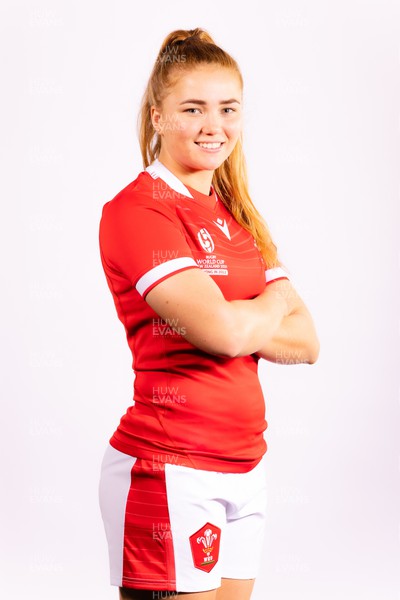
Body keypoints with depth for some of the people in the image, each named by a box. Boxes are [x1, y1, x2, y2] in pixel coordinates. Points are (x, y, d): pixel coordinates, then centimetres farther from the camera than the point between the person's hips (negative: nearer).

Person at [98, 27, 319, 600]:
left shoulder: (238, 217, 14)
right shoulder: (135, 210, -10)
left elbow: (307, 342, 5)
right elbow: (222, 329, -21)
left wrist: (235, 323, -13)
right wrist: (272, 302, 0)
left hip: (245, 467, 7)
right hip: (168, 470, -7)